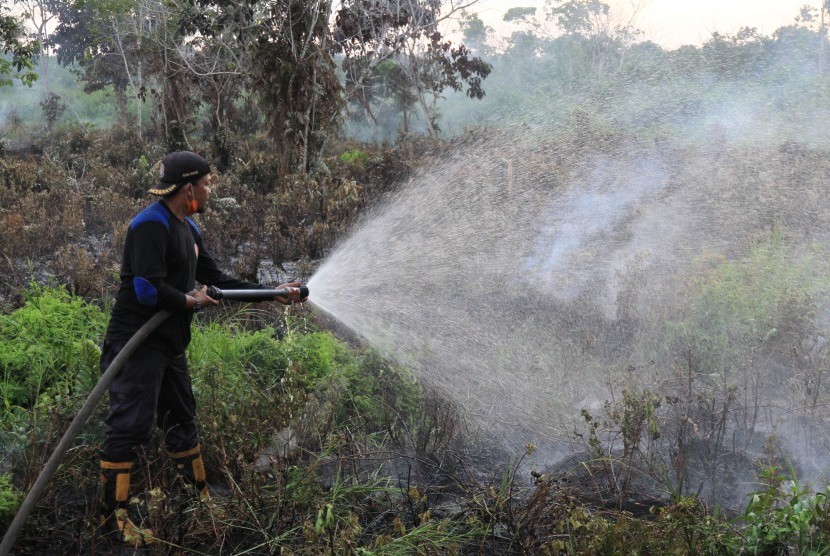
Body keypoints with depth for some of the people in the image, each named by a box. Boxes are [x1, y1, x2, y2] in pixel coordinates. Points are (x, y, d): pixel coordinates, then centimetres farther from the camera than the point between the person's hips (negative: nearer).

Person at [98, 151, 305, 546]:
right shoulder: (151, 225, -17)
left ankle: (201, 499, 31)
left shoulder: (187, 229, 14)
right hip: (136, 346, -10)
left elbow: (218, 281, 16)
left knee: (181, 420, 18)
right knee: (130, 427, -6)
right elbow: (149, 290, -27)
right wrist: (190, 301, -11)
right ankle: (112, 517, 3)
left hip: (168, 345, 10)